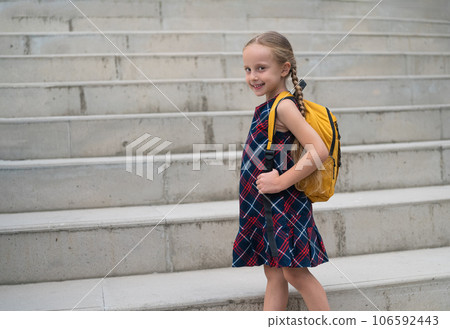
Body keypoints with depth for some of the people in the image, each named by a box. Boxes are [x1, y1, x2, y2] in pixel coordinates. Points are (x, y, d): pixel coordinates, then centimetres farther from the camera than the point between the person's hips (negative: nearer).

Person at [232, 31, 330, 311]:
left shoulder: (285, 106, -17)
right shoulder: (268, 106, 10)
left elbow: (319, 151, -26)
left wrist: (281, 182, -21)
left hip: (283, 204, -9)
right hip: (264, 206, 9)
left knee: (294, 272, 0)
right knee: (274, 274, 13)